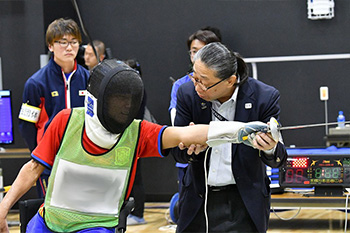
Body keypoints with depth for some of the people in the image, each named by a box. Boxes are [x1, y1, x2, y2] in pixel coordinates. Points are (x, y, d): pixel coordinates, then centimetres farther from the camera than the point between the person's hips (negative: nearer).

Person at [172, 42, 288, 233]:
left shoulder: (264, 97, -14)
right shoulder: (187, 93, -8)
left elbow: (278, 159, -11)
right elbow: (177, 153, -4)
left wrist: (270, 149, -35)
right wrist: (192, 150, -27)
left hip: (244, 203, -3)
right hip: (198, 200, 3)